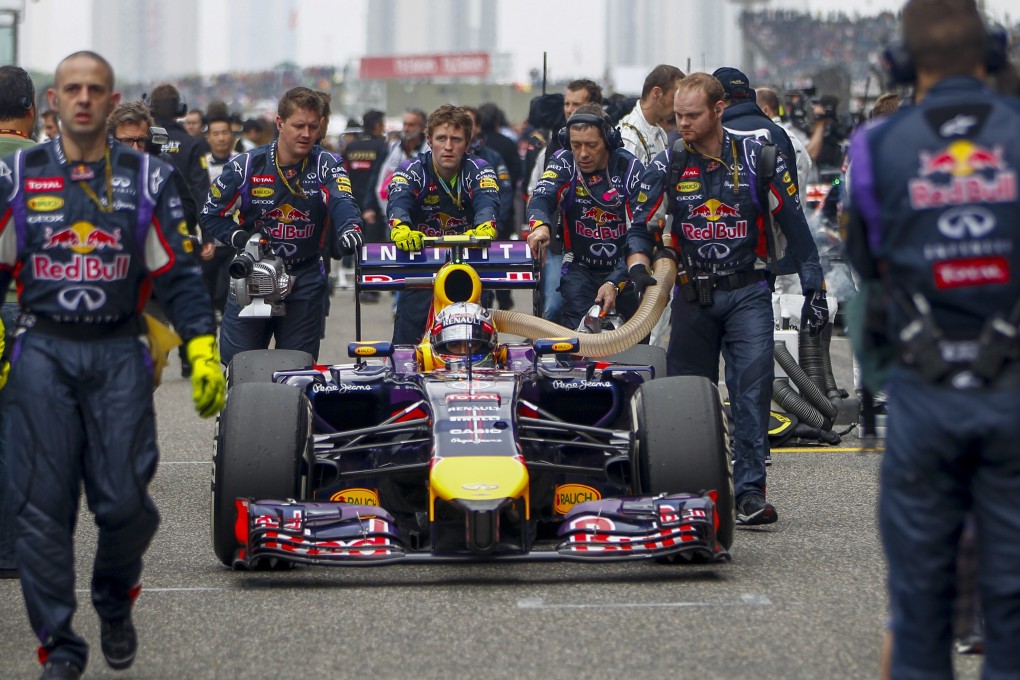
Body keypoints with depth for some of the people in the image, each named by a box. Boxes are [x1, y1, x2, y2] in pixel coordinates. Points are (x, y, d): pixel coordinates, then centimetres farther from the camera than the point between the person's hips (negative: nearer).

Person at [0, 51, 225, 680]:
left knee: (125, 500, -6)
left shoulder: (147, 179, 6)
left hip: (120, 356, 0)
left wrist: (204, 353, -4)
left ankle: (116, 599, 24)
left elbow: (180, 275, 6)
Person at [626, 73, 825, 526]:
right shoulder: (667, 166, 2)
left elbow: (795, 226, 4)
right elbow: (639, 228, 5)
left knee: (753, 387, -13)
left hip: (748, 291, -2)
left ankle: (750, 492, -14)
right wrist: (638, 267, -17)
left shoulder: (758, 159, -2)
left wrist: (814, 290, 3)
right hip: (693, 296, 2)